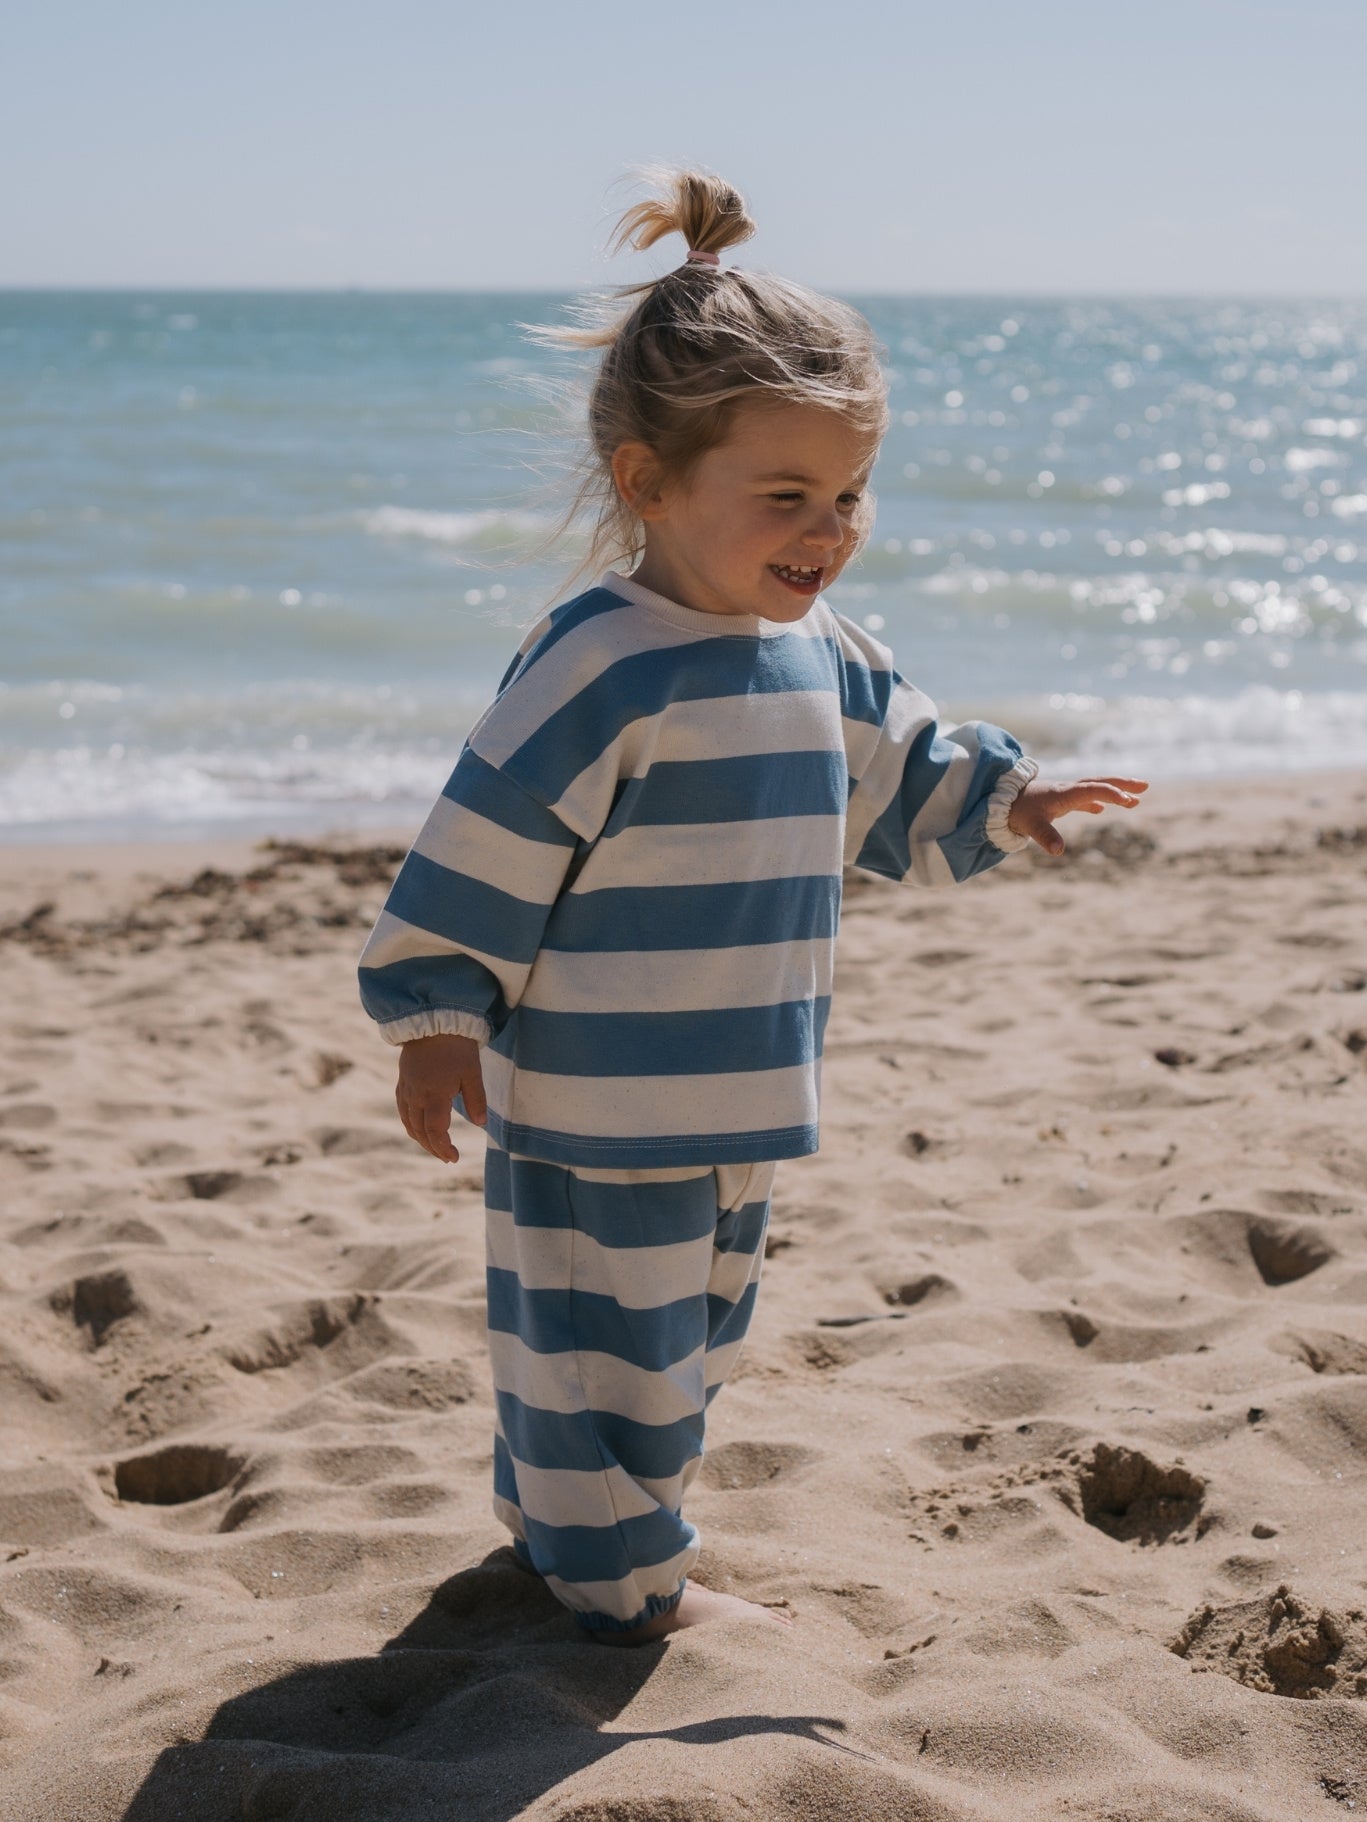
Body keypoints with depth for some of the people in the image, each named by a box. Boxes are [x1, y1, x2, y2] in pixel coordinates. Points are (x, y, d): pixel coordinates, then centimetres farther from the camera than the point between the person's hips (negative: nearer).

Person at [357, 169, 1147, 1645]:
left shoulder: (818, 653, 4)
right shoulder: (597, 671, -22)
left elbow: (894, 776, 23)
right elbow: (482, 849, -19)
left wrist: (1001, 800, 14)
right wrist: (435, 1023, -17)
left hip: (738, 1104, 9)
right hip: (593, 1110, -9)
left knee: (687, 1333, 23)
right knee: (609, 1339, 5)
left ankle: (552, 1509, 42)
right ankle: (626, 1582, 22)